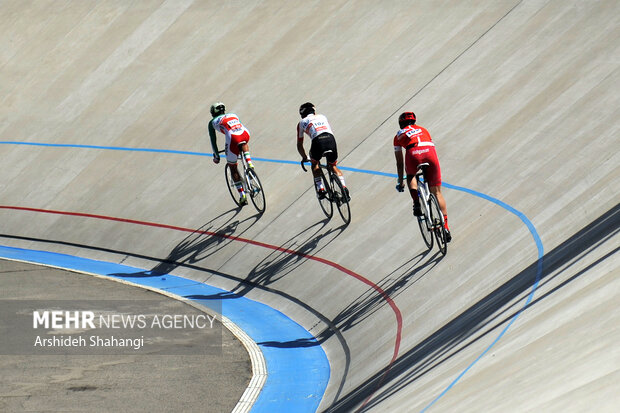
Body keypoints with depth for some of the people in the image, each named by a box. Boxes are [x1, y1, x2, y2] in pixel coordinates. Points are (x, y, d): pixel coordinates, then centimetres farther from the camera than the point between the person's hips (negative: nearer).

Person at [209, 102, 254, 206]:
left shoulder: (212, 122, 23)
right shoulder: (233, 115, 34)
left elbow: (213, 140, 24)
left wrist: (216, 155, 34)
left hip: (233, 139, -3)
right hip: (245, 134, 3)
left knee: (233, 168, 15)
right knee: (243, 143, 43)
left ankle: (242, 195, 13)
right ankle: (248, 161, 16)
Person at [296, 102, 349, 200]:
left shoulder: (302, 123, 28)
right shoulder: (322, 117, 35)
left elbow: (299, 145, 31)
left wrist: (304, 158, 46)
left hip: (318, 141, -2)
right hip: (331, 139, 2)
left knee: (314, 163, 28)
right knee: (333, 166, 25)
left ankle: (321, 189, 15)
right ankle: (344, 188, 6)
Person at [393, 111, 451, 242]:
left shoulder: (399, 136, 31)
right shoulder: (422, 130, 37)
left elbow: (399, 163, 33)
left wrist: (400, 182, 43)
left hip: (413, 154, -1)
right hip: (430, 152, 2)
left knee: (411, 175, 34)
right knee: (437, 192, 11)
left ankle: (416, 203, 10)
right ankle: (446, 227, 7)